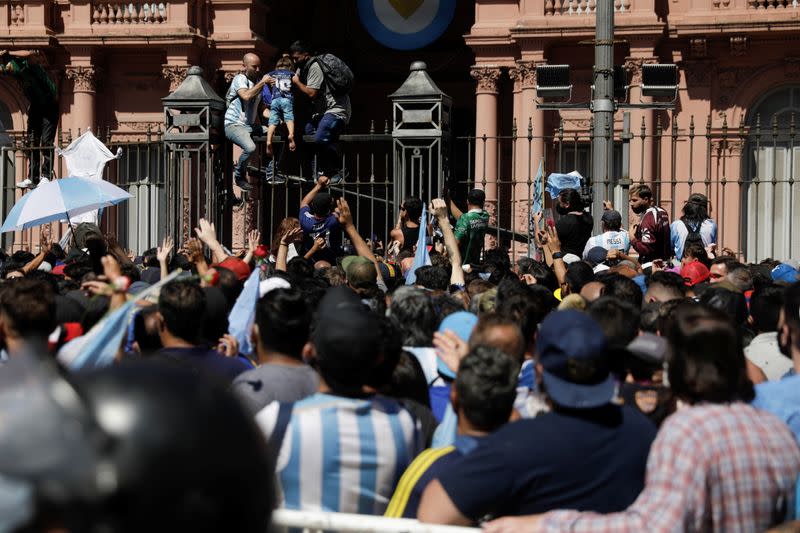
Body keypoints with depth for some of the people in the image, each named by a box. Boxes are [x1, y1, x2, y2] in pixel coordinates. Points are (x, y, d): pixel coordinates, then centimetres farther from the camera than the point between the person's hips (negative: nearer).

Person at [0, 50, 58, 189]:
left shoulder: (27, 64, -27)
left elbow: (31, 54, -47)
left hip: (49, 105, -7)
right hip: (34, 106, 7)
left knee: (46, 141, -14)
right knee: (32, 141, 3)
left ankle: (45, 176, -13)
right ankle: (33, 178, 4)